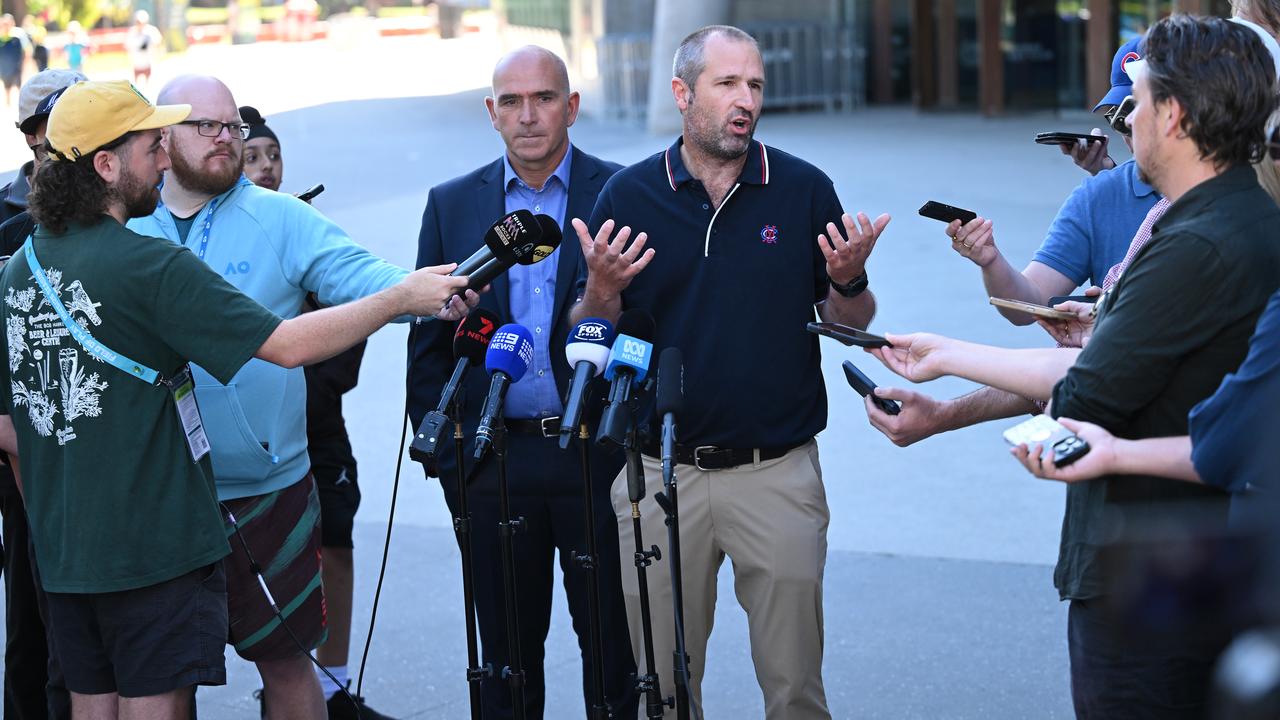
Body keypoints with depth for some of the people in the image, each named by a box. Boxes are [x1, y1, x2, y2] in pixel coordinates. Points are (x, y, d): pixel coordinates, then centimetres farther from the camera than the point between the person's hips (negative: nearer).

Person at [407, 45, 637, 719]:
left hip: (597, 455, -2)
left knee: (613, 637, 7)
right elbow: (428, 341, 7)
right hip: (494, 457, 2)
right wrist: (444, 454, 2)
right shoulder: (452, 204, 6)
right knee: (507, 643, 11)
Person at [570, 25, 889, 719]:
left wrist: (849, 279, -15)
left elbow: (849, 325, 6)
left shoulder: (805, 190, 1)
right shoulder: (627, 195, 0)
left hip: (778, 473, 0)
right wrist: (603, 290, -17)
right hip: (659, 473, 0)